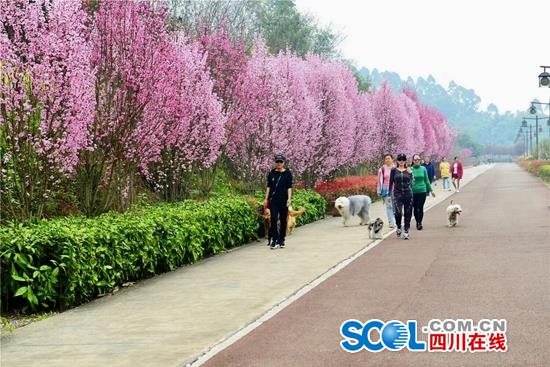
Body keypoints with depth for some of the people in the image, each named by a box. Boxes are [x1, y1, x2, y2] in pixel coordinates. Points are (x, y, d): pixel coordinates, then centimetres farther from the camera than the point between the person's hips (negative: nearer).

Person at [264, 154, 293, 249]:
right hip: (273, 199, 1)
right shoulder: (271, 173, 8)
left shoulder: (288, 173, 3)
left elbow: (289, 187, 0)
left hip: (283, 199, -1)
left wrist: (289, 199, -10)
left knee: (283, 220, 4)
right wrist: (266, 199, 6)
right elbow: (269, 186, 11)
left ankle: (281, 240, 13)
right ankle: (274, 240, -10)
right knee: (274, 219, -10)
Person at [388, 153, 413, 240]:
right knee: (398, 212, -16)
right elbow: (391, 182, 6)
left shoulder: (409, 170, 8)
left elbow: (411, 182, 4)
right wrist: (390, 194, 1)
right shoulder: (394, 170, 4)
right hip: (397, 194, -2)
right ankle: (398, 227, 10)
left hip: (408, 193, 2)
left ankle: (406, 231, 11)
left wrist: (410, 173, -8)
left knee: (408, 214, 2)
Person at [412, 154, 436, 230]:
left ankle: (419, 223, -11)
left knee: (420, 208, -8)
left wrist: (431, 190, 13)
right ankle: (417, 223, 19)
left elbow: (427, 180, 12)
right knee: (415, 208, 5)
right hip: (413, 192, 0)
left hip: (422, 191, 0)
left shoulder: (423, 169, 4)